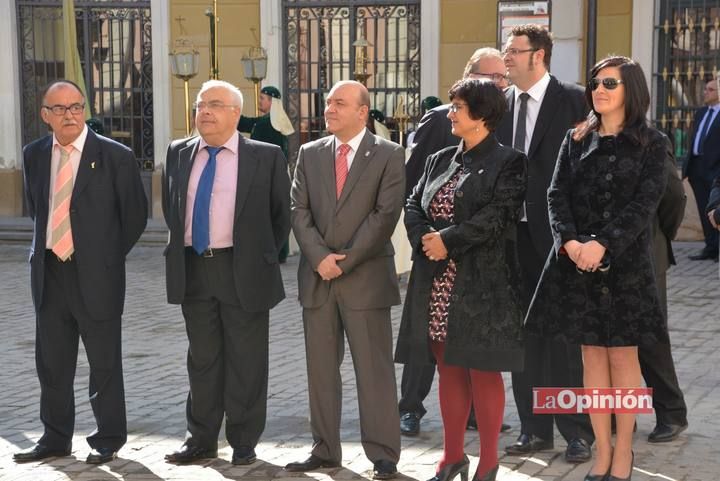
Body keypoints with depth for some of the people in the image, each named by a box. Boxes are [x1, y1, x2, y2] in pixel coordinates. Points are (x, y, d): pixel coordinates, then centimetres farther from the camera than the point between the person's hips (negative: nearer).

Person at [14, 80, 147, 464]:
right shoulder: (34, 155, 7)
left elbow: (135, 214, 0)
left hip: (96, 275, -4)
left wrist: (108, 257, 3)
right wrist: (48, 244, 13)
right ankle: (55, 438, 26)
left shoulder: (115, 156, -6)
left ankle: (108, 440, 19)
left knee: (104, 363, 6)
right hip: (49, 273, 4)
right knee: (51, 362, 12)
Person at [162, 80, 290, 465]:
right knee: (202, 360, 12)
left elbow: (282, 213, 4)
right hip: (193, 271, 4)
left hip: (243, 271, -3)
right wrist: (181, 245, 14)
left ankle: (243, 442, 16)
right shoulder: (178, 154, 8)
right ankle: (202, 440, 21)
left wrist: (264, 256, 3)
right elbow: (169, 206, 21)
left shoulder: (266, 157, -3)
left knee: (246, 362, 4)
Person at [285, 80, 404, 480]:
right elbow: (300, 211, 4)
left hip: (366, 278, -4)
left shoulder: (389, 155, -1)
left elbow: (385, 215, -9)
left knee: (375, 369, -1)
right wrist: (319, 257, -10)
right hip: (317, 278, 4)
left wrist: (345, 260, -12)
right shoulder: (310, 154, 11)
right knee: (321, 369, 9)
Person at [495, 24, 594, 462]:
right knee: (525, 335, 11)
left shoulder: (572, 100, -7)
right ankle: (534, 429, 21)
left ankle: (578, 431, 13)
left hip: (556, 234, -5)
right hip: (514, 233, 5)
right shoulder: (501, 104, 9)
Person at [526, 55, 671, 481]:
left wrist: (602, 244, -21)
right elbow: (558, 195, 2)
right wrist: (569, 241, -15)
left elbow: (644, 204, -10)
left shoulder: (652, 144, 0)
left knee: (623, 354, 3)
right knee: (592, 354, 6)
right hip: (576, 262, 3)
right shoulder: (577, 139, 9)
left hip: (625, 262, -3)